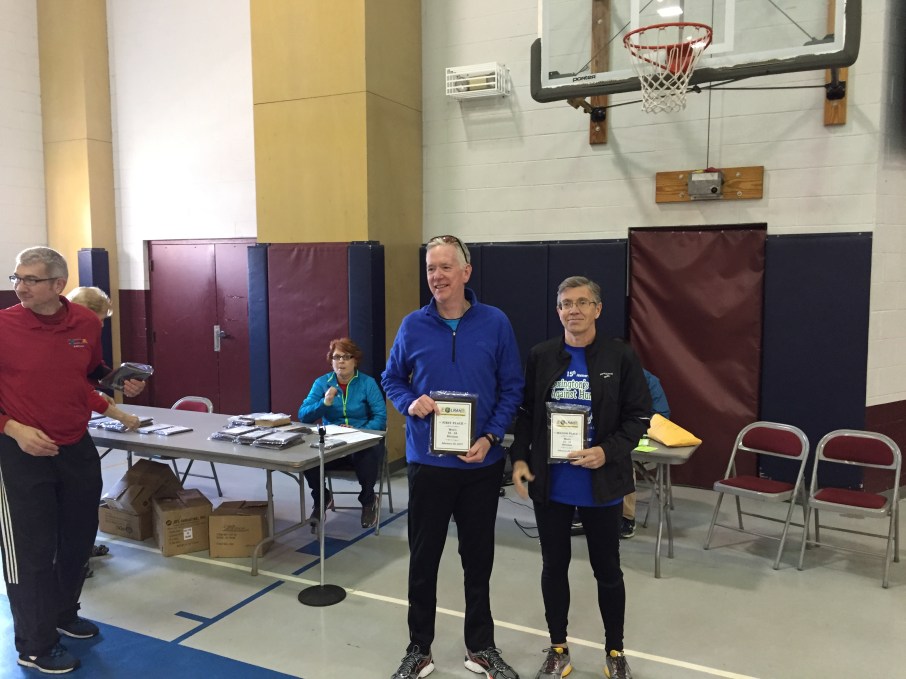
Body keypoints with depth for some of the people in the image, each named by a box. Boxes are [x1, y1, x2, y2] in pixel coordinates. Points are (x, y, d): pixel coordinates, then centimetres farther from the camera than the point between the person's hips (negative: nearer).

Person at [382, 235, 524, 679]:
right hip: (427, 462, 0)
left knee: (478, 558, 14)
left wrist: (491, 437, -13)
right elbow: (391, 380, 8)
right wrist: (409, 404, -13)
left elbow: (512, 388, -1)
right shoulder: (413, 325, -3)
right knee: (423, 559, 11)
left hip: (482, 463, 0)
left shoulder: (495, 323, -5)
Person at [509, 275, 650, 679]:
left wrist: (607, 452, -18)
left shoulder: (621, 357, -6)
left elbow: (639, 416, -5)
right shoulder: (540, 356, 1)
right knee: (554, 566, 14)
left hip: (602, 485, -2)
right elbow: (525, 413, 6)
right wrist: (519, 458, -5)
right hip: (549, 483, 2)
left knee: (607, 570, 13)